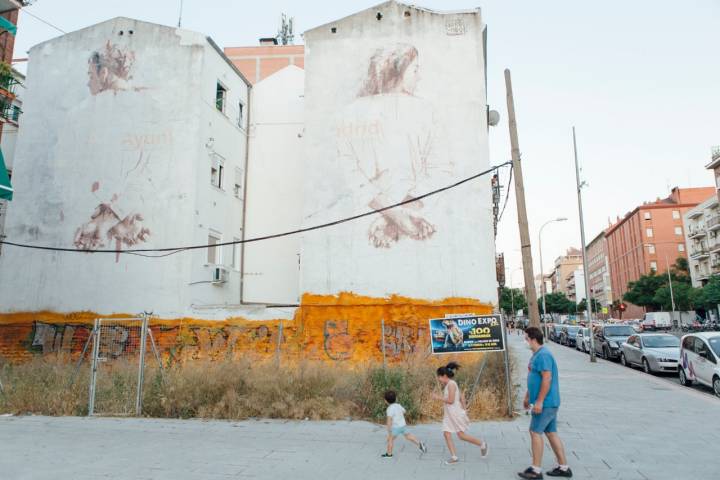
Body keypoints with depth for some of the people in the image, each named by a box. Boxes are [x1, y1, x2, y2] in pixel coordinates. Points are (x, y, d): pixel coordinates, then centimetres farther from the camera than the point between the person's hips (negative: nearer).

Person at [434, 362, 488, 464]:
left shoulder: (451, 384, -17)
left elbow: (451, 400, -23)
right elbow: (462, 397, 15)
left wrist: (439, 397, -13)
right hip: (448, 414, 9)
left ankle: (482, 444, 17)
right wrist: (464, 409, 17)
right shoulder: (448, 385, 11)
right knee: (446, 434, 1)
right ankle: (454, 457, 5)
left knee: (461, 435, -1)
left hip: (456, 413, -9)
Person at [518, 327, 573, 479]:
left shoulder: (543, 355, -19)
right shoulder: (536, 355, 13)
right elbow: (534, 380, 21)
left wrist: (539, 401, -24)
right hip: (549, 403, 10)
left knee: (535, 432, -4)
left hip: (545, 403, -10)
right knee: (551, 433, 13)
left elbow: (547, 379, -25)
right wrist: (527, 397, 25)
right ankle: (563, 467, 21)